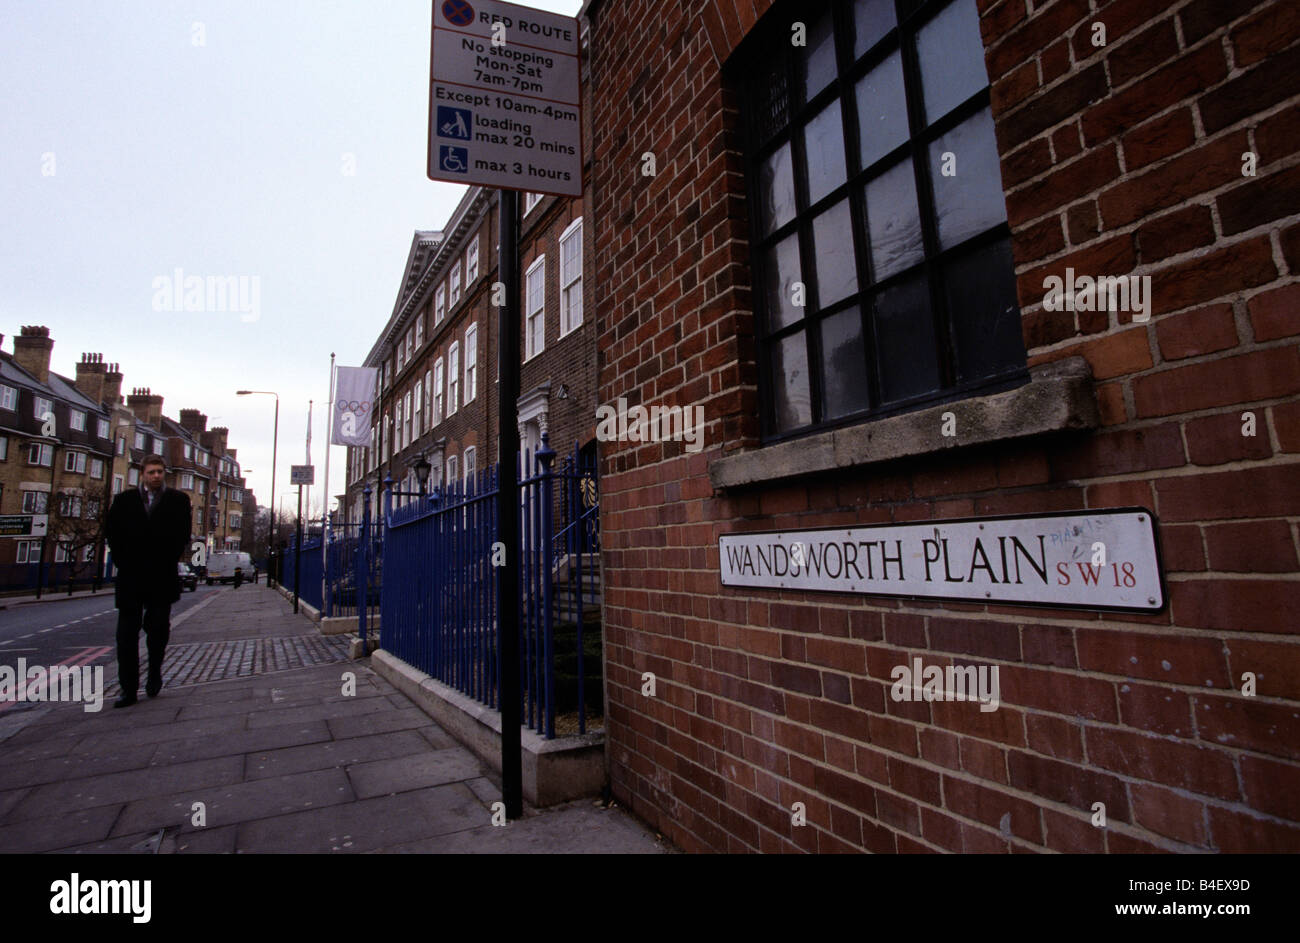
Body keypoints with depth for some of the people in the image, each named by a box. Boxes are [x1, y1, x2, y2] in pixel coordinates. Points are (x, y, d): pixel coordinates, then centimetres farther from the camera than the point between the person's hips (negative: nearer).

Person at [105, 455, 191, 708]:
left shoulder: (178, 500, 5)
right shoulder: (124, 500, 8)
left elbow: (183, 535, 2)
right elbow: (112, 532, 9)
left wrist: (168, 561, -5)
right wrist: (123, 561, 0)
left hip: (162, 577, -1)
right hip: (130, 577, 1)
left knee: (158, 628, 3)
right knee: (127, 633, 2)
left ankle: (155, 672, 27)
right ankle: (128, 689, 7)